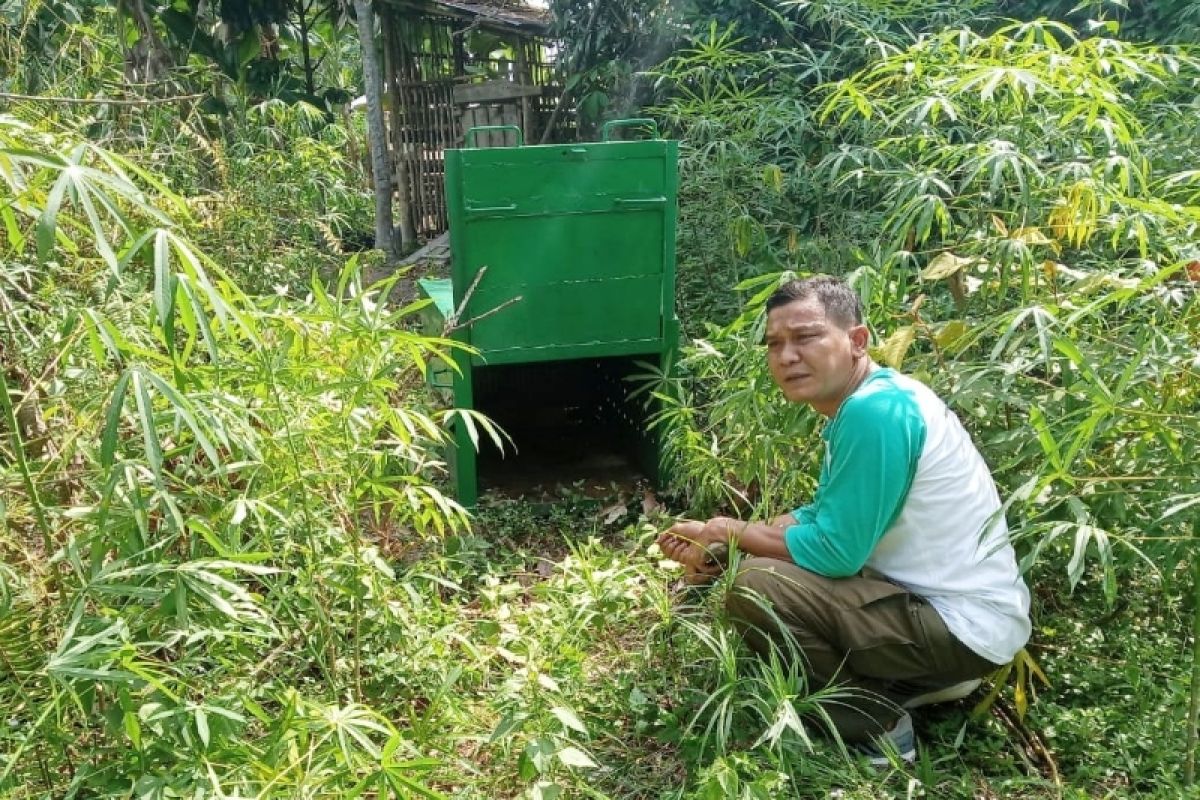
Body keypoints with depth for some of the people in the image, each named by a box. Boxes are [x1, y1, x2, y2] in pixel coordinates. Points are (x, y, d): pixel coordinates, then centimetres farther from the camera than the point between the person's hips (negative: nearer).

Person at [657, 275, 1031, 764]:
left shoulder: (874, 411, -24)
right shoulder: (866, 402, 7)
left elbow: (834, 552, -23)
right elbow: (823, 518, 12)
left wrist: (731, 534, -8)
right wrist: (720, 542, 1)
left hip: (965, 624, -10)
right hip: (943, 600, 10)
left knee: (754, 585, -21)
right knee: (770, 563, 19)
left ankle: (875, 724, -1)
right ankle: (915, 681, 15)